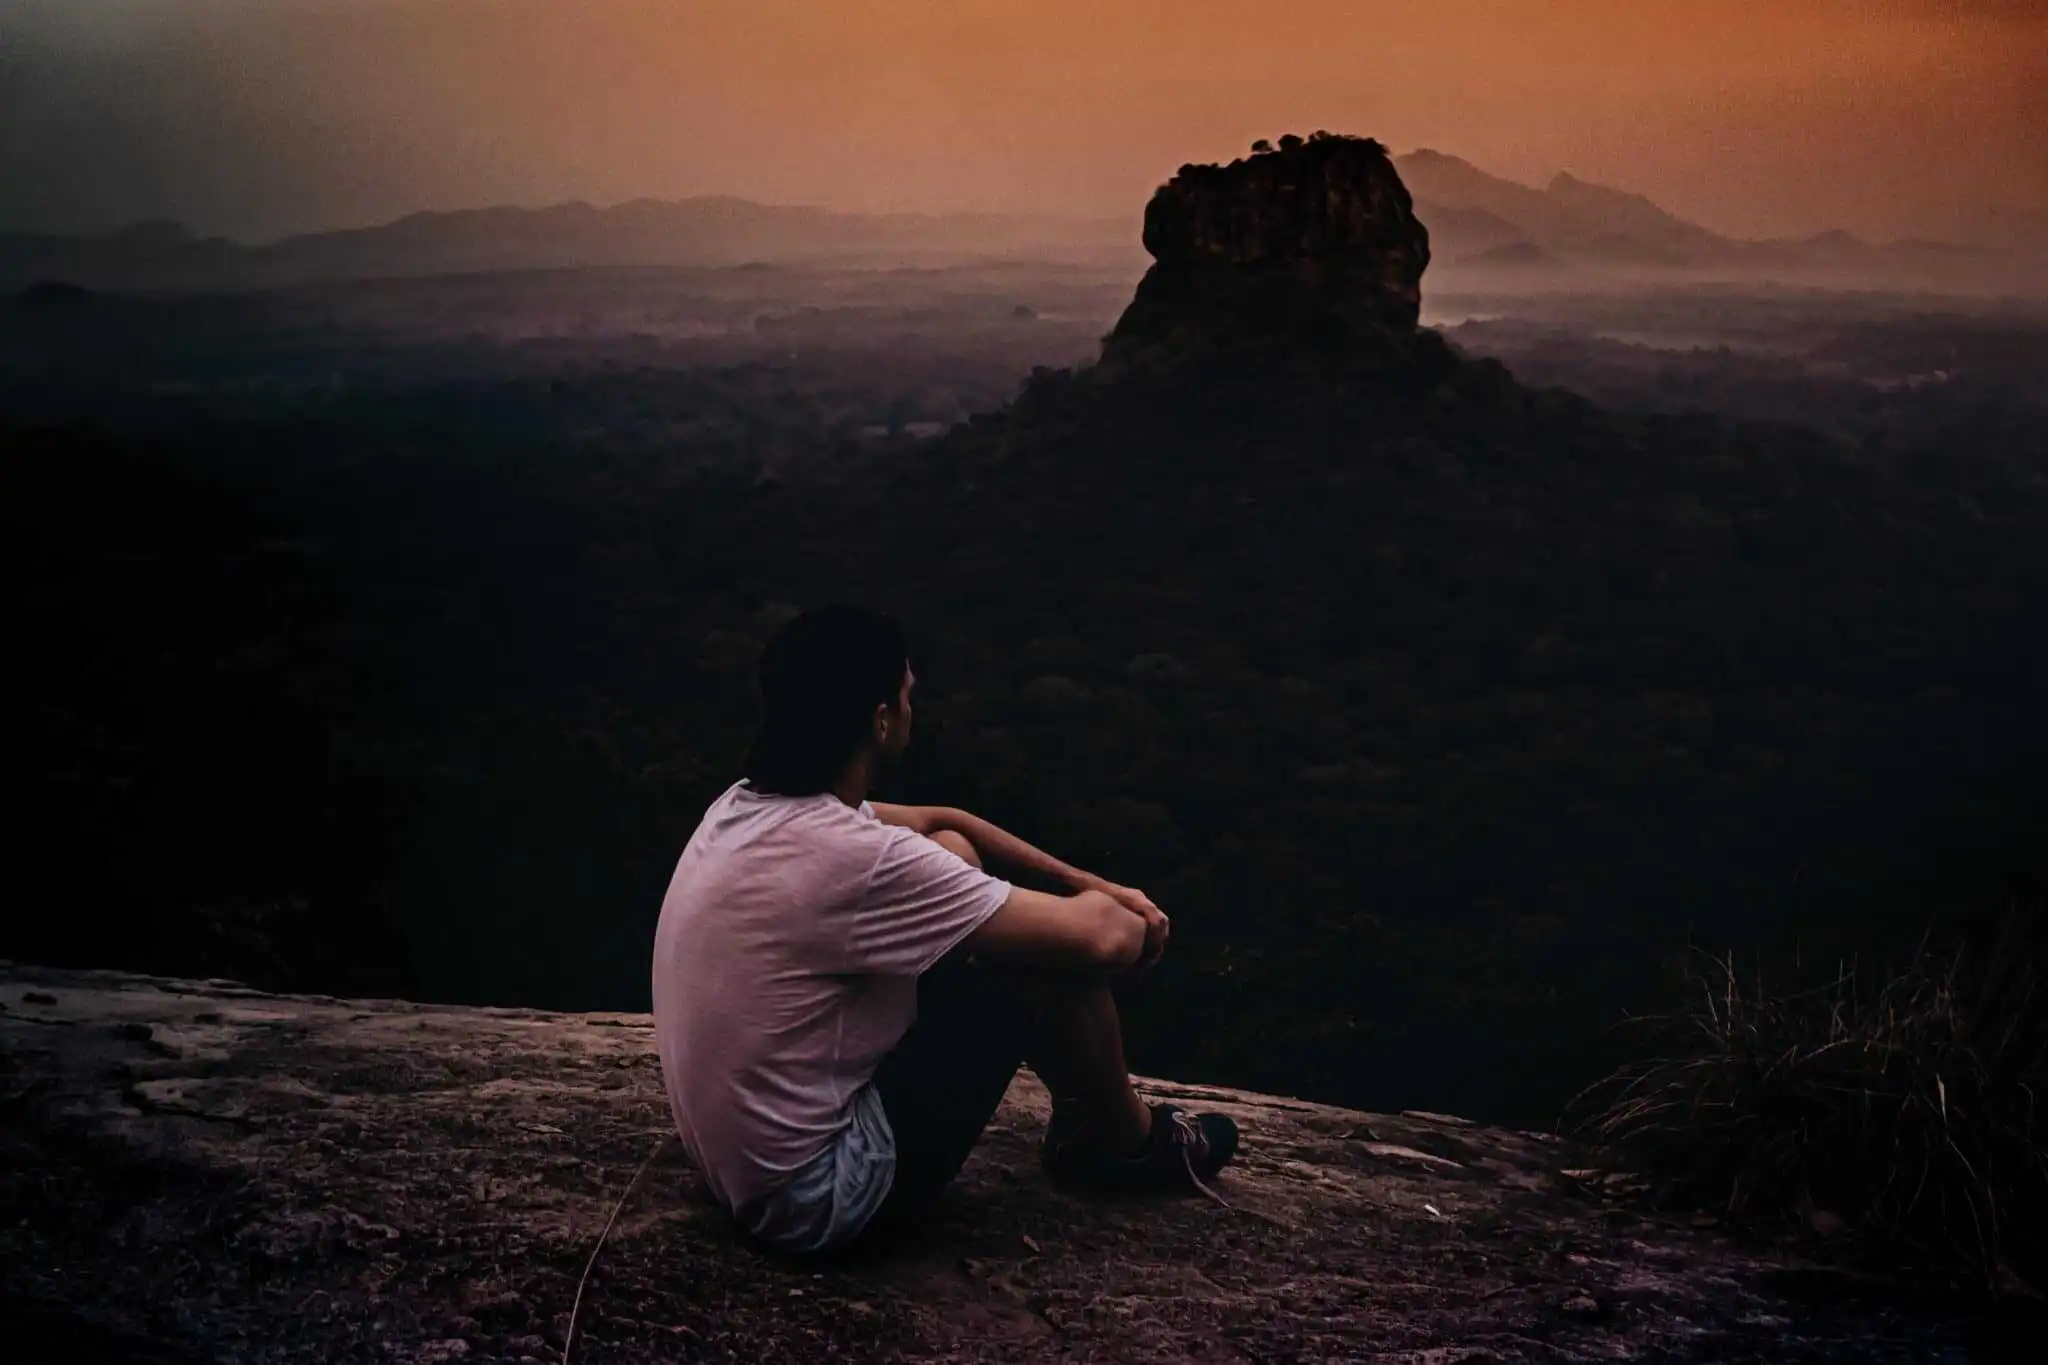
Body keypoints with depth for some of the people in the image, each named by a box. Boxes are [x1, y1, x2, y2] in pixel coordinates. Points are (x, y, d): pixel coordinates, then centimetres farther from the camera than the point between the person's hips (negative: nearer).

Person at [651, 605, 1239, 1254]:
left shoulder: (750, 806, 0)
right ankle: (1124, 1142, 20)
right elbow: (1102, 939, -21)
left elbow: (940, 821, 16)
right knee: (1066, 952, -9)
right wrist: (1135, 926, 3)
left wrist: (1089, 884, 12)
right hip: (819, 1197, -9)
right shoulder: (854, 858, -27)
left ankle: (1085, 1119, 25)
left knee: (955, 856, 12)